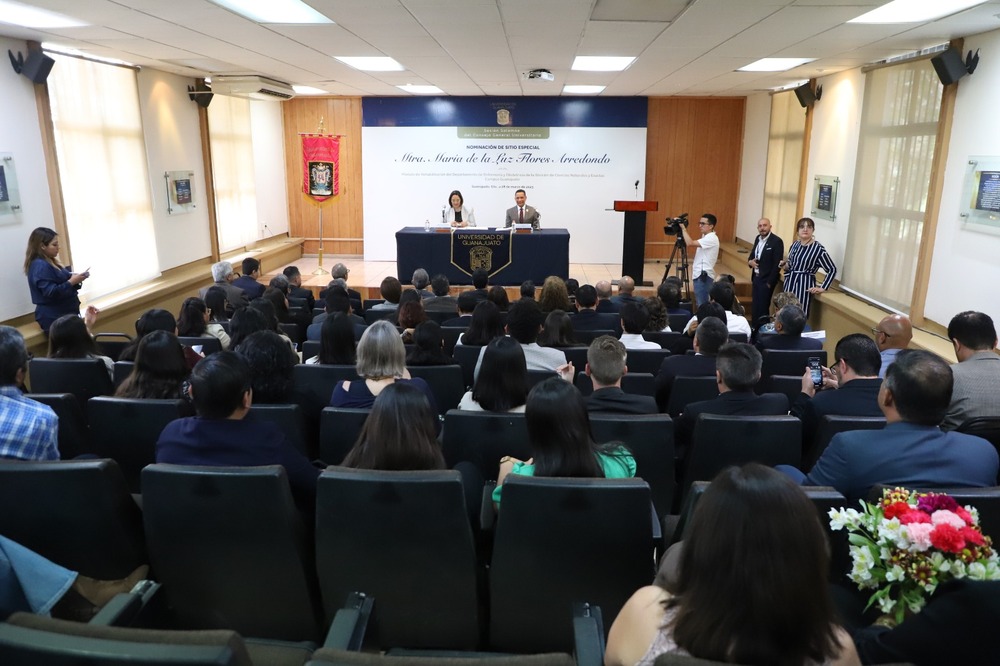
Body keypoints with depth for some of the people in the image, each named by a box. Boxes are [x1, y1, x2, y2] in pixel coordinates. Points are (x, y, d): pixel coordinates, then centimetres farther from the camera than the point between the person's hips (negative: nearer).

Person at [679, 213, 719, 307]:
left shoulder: (711, 238, -16)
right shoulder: (705, 237, 16)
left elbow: (690, 243, -26)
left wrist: (683, 228, -19)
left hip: (703, 276, -10)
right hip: (699, 275, 10)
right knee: (700, 303, 13)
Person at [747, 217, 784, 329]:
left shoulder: (777, 241, -15)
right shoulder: (758, 238, 8)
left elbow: (777, 264, -17)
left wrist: (770, 282, -17)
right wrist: (750, 261, -6)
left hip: (766, 280, -7)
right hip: (756, 277, 7)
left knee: (762, 307, -3)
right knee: (755, 306, 13)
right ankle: (754, 328, 22)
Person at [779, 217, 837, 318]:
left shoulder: (818, 248, -11)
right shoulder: (795, 244, 8)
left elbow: (832, 269, -8)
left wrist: (823, 287, -10)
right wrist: (785, 265, 0)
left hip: (804, 286, -6)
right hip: (790, 283, 6)